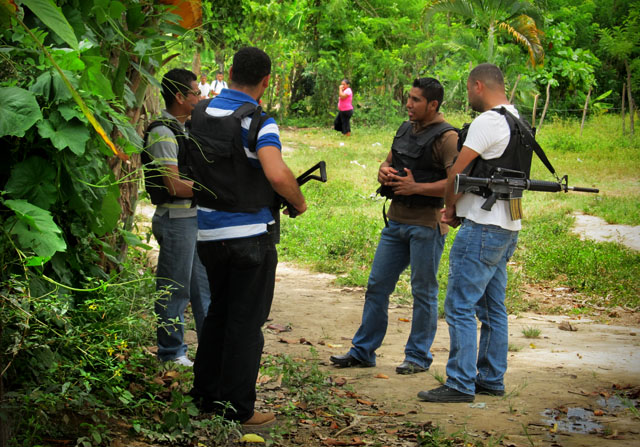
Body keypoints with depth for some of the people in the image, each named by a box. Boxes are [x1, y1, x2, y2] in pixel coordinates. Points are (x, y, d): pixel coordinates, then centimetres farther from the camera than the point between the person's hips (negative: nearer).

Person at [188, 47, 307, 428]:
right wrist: (299, 201, -13)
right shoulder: (257, 122, -16)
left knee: (219, 313, 21)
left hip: (209, 234, 6)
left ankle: (205, 394, 26)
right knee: (246, 322, 2)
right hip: (250, 235, -6)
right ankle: (237, 409, 6)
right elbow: (278, 174, -30)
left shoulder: (200, 114, 5)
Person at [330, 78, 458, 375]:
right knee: (377, 285, 10)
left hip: (426, 224, -8)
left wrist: (416, 187, -22)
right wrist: (384, 172, 2)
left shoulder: (446, 137, -12)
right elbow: (388, 161, 25)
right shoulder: (405, 129, 13)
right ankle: (362, 351, 19)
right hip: (396, 220, 8)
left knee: (423, 291, 2)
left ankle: (418, 356, 14)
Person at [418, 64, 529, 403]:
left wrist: (449, 207, 6)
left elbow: (457, 172, -11)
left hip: (482, 229, -10)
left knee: (460, 306, -6)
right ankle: (491, 379, 21)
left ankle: (460, 384, -5)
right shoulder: (518, 122, 16)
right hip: (507, 228, 10)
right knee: (493, 308, 15)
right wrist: (458, 208, 13)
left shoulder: (488, 121, -15)